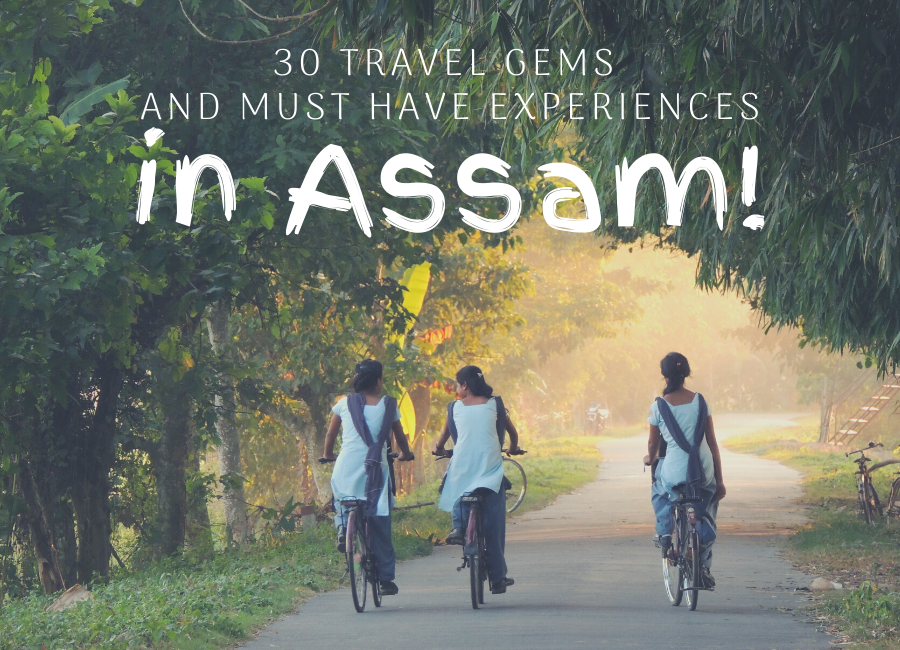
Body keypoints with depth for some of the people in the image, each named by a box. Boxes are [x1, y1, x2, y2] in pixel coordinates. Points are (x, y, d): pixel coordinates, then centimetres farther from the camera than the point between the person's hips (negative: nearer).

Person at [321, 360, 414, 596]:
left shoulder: (345, 404, 7)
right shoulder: (388, 406, 5)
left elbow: (331, 434, 18)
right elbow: (400, 437, 16)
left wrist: (327, 455, 37)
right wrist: (405, 454, 37)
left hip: (347, 468, 1)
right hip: (376, 468, -1)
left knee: (342, 501, 30)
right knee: (380, 523, 7)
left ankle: (343, 526, -2)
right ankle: (385, 578, 8)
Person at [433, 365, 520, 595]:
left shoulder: (455, 407, 7)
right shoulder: (495, 404, 8)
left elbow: (445, 434, 18)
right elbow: (512, 432, 19)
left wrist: (439, 448, 40)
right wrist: (513, 448, 40)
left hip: (462, 468, 0)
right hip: (491, 467, 0)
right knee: (494, 524, 6)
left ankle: (458, 526, 6)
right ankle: (498, 577, 7)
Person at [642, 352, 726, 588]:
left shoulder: (658, 406, -3)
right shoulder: (700, 402, 3)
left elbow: (653, 443, 9)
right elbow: (712, 443, 5)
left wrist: (650, 458, 34)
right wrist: (720, 480, 12)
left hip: (674, 471, -2)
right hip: (703, 471, 2)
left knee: (659, 491, 36)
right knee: (707, 514, 26)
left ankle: (664, 530, 17)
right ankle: (704, 567, 17)